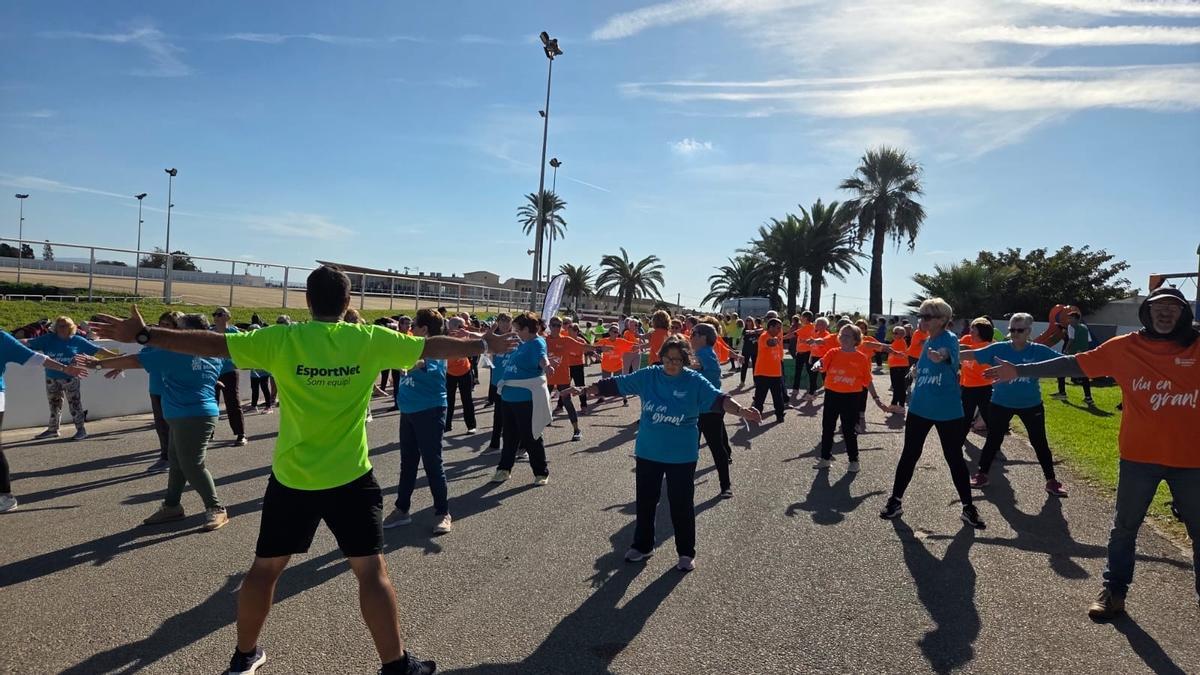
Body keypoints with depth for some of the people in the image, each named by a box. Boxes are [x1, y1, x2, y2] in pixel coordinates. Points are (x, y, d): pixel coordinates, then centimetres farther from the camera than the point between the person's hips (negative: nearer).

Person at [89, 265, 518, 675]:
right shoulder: (370, 340, -7)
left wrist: (144, 336, 6)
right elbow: (434, 347, 2)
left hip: (291, 479, 2)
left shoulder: (281, 340, -6)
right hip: (350, 478, -1)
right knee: (371, 571, 7)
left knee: (265, 568, 19)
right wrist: (483, 345, 17)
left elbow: (213, 344, -4)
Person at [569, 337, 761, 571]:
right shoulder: (648, 376, -4)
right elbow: (615, 384, -1)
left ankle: (686, 553, 25)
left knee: (681, 504, 6)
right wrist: (585, 390, -4)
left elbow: (718, 400, -20)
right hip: (647, 452, 3)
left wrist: (741, 410, -39)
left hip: (682, 456, -3)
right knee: (645, 501, 16)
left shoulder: (695, 381, -11)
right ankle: (642, 545, 36)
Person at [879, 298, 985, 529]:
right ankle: (895, 500, 18)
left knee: (955, 459, 6)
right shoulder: (925, 342, 5)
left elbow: (946, 354, -41)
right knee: (909, 455, 9)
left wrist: (940, 356, -62)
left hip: (948, 412, -5)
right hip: (919, 409, 5)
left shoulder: (950, 339, -15)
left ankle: (968, 508, 21)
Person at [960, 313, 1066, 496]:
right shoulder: (998, 349, -11)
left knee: (1040, 443, 9)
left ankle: (1051, 481, 23)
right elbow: (971, 354, -13)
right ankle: (982, 475, 23)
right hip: (1001, 403, 0)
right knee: (993, 440, 10)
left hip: (1031, 404, 0)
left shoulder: (1039, 351, -10)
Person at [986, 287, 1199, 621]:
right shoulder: (1125, 347, -4)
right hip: (1139, 456, 0)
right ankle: (1114, 592, 28)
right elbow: (1073, 364, -4)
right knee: (1125, 527, 13)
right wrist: (1020, 371, -8)